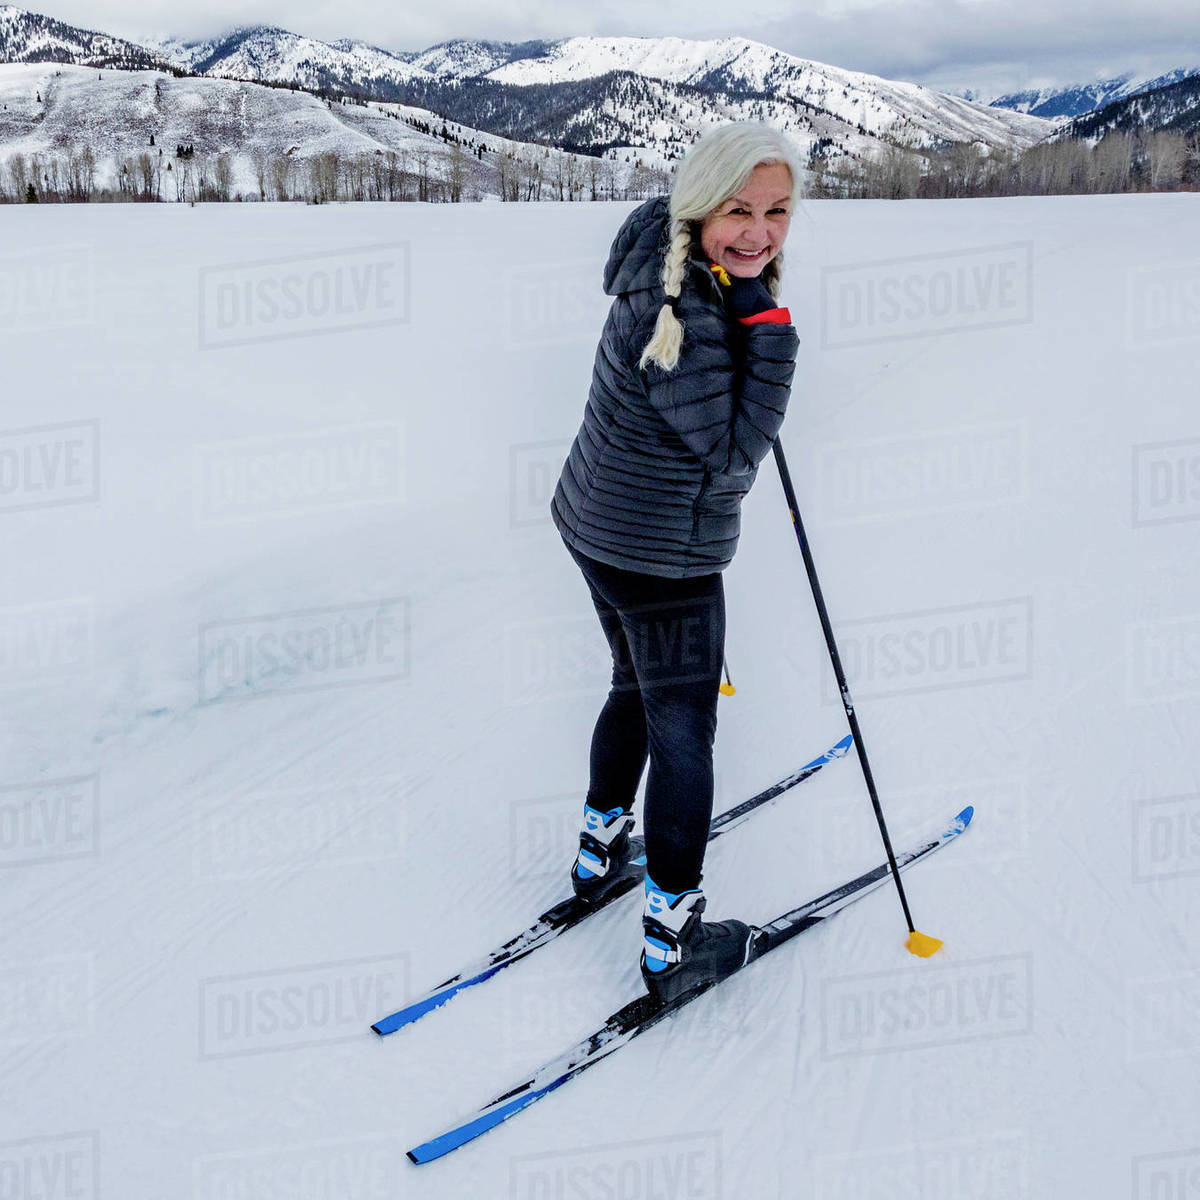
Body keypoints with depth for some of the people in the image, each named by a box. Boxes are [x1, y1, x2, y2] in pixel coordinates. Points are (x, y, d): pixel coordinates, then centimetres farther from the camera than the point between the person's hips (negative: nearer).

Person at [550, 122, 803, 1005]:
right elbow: (731, 455, -27)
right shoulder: (679, 317, -30)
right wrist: (771, 335, -29)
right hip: (661, 560, -10)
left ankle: (602, 848, 47)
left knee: (639, 690, 28)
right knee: (682, 731, 4)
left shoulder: (684, 275, -2)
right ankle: (672, 942, 13)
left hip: (597, 528, 10)